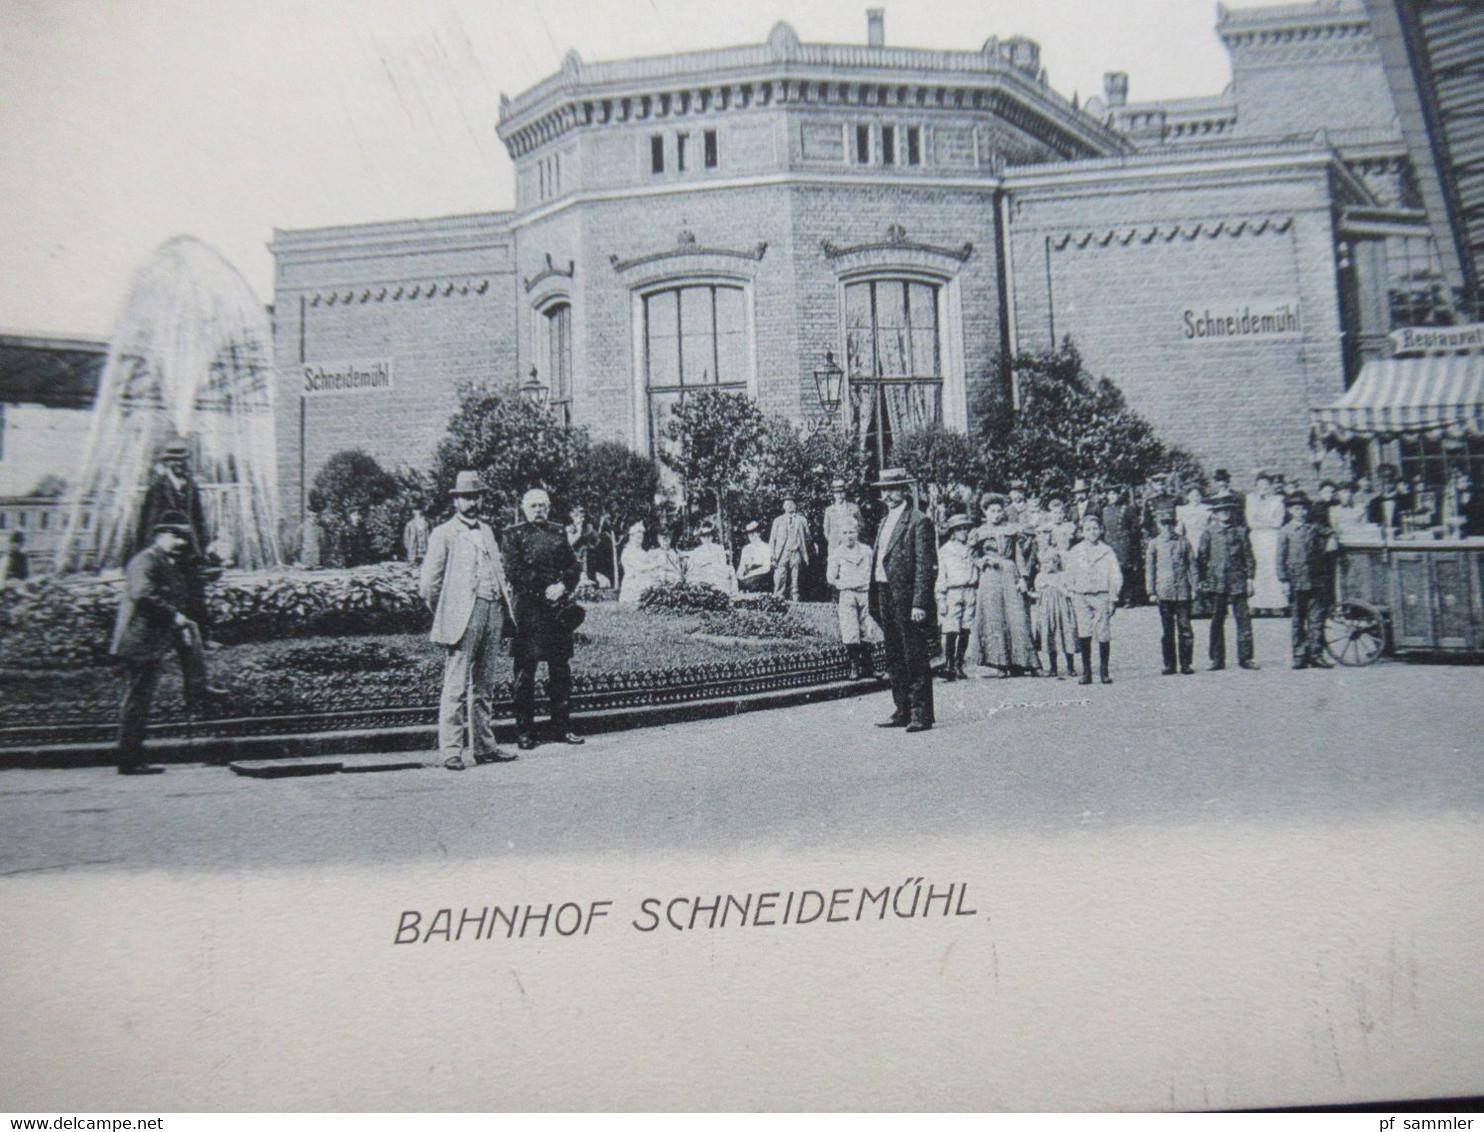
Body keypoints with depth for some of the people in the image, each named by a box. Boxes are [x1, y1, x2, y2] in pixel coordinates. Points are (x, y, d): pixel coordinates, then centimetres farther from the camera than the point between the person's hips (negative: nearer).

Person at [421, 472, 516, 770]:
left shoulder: (487, 531, 20)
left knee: (484, 685, 10)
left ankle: (484, 746, 15)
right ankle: (452, 750, -5)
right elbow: (429, 583, -1)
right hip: (462, 616, -6)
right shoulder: (443, 534, 1)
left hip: (493, 612, 6)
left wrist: (505, 598, 16)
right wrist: (445, 614, 3)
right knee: (457, 686, -8)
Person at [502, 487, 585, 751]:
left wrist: (563, 586, -9)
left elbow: (574, 566, 11)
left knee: (561, 670, 5)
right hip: (527, 608, -4)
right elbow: (513, 572, -6)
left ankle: (562, 727, 12)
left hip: (558, 608, 4)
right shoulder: (513, 535, 4)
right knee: (525, 672, -2)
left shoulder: (558, 532, 16)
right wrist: (545, 588, -12)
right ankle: (524, 731, 3)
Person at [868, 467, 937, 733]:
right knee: (894, 660, 13)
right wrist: (876, 601, 12)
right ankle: (902, 710, 22)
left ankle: (921, 715, 1)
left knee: (916, 660, -4)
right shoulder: (884, 522, 18)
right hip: (885, 597, 9)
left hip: (907, 599, -9)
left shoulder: (919, 521, -8)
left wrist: (919, 604, -19)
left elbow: (925, 566, -13)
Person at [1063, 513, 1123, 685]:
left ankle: (1104, 671, 11)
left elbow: (1116, 577, 4)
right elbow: (1069, 576, 13)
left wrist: (1113, 598, -1)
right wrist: (1072, 595, 7)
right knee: (1084, 634, -9)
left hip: (1102, 595, -1)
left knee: (1104, 635, -2)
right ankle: (1086, 672, -2)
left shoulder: (1107, 551, 4)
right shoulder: (1074, 552, 9)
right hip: (1081, 597, 1)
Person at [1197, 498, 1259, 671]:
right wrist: (1201, 580, -1)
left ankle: (1245, 657, 5)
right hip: (1216, 583, 0)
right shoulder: (1208, 533, 6)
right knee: (1217, 621, 3)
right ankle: (1217, 659, 9)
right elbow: (1201, 558, 6)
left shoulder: (1241, 532, 8)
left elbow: (1248, 557, 8)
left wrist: (1249, 579, 1)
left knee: (1243, 618, -2)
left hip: (1238, 582, 0)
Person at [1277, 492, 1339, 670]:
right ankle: (1299, 656, 9)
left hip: (1316, 581, 2)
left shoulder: (1315, 528, 9)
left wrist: (1332, 542, 0)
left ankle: (1316, 655, 2)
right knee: (1298, 621, 4)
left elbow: (1330, 534, 24)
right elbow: (1281, 557, 1)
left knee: (1317, 618, -1)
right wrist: (1284, 580, -5)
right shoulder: (1285, 532, 4)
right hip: (1296, 582, -1)